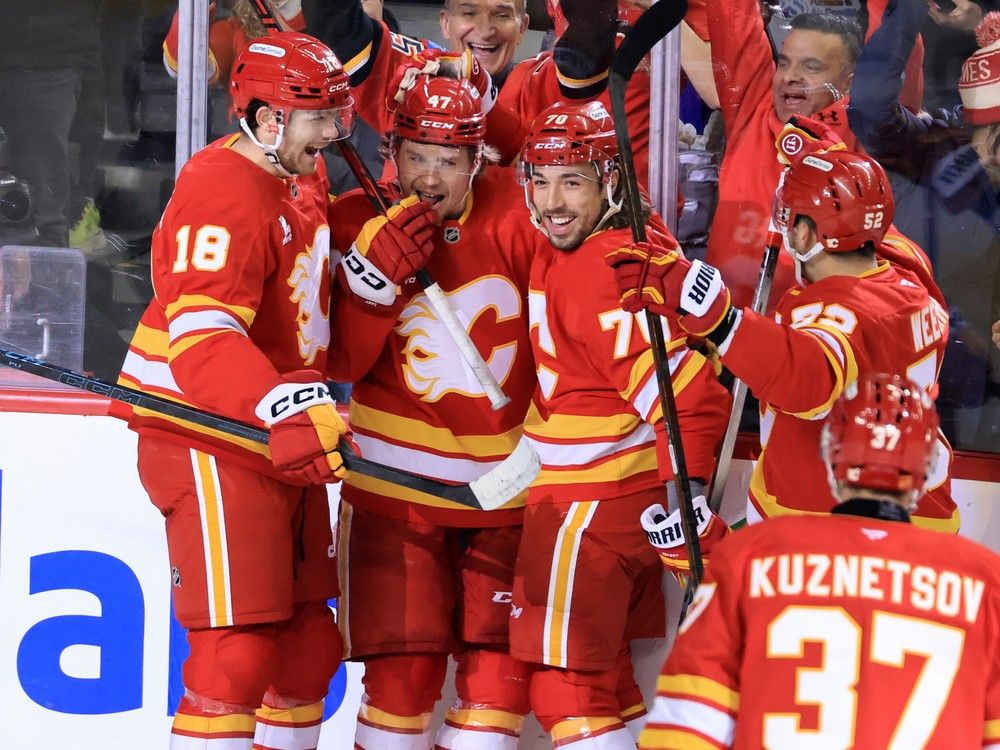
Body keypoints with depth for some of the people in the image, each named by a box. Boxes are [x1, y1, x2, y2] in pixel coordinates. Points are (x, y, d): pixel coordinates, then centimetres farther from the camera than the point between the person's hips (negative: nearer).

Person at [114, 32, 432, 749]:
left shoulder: (305, 180, 12)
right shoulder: (225, 191, -19)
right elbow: (201, 333, -30)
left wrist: (387, 256, -2)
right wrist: (286, 408, -44)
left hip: (283, 445, 10)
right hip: (208, 441, -10)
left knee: (308, 645, 16)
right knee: (237, 653, -14)